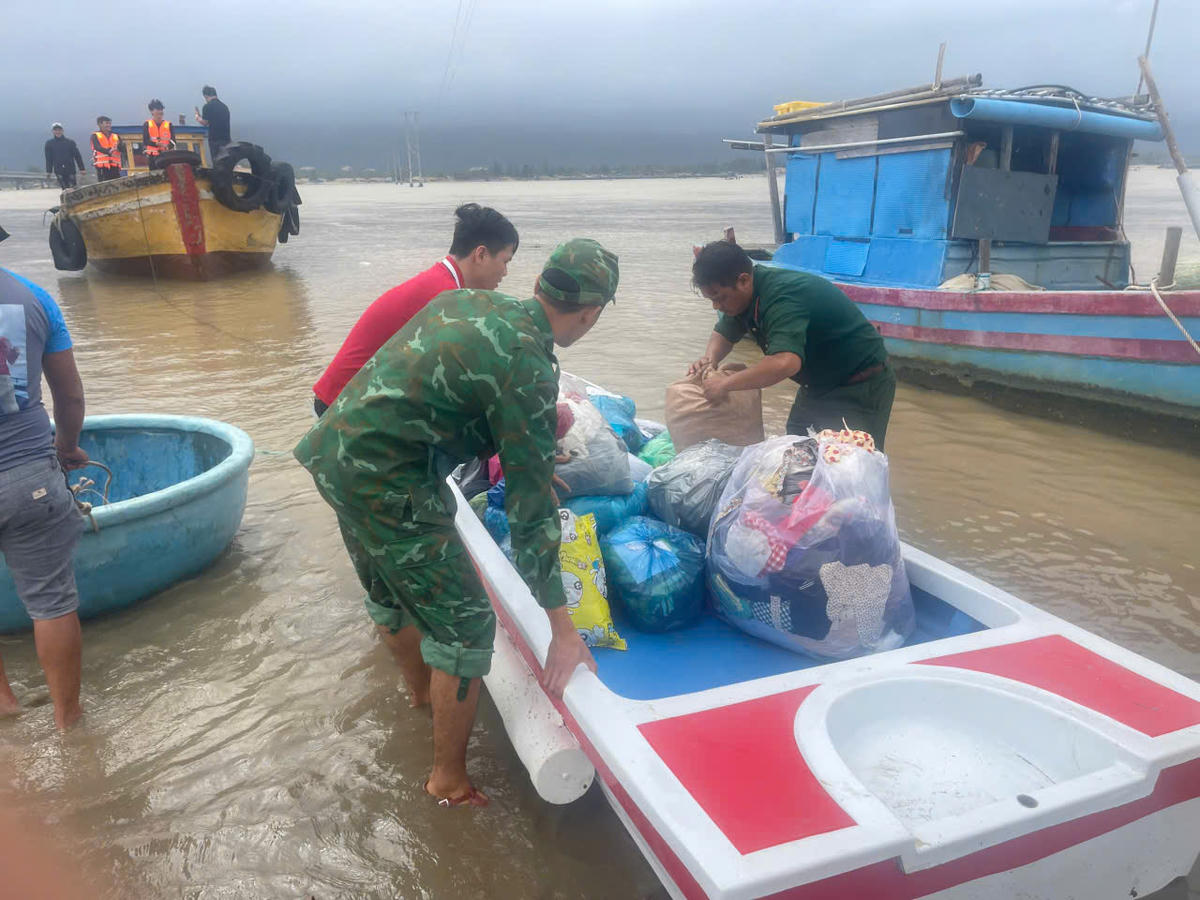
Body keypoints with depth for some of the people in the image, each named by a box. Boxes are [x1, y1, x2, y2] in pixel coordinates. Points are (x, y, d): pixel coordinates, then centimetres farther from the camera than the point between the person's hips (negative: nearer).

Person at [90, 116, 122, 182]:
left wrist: (118, 147, -22)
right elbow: (97, 147, -11)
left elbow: (122, 148, 3)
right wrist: (108, 151, -30)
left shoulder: (116, 136, 18)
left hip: (115, 166, 4)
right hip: (102, 166, -4)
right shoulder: (95, 136, 7)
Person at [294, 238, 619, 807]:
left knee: (392, 590, 30)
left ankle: (420, 691, 56)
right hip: (385, 484, -9)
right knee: (464, 624, 3)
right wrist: (562, 629, -10)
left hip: (334, 451, 9)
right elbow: (529, 504, -16)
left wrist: (544, 421, 40)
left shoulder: (471, 301, 7)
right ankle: (449, 781, 20)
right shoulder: (528, 369, -16)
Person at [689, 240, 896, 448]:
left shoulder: (781, 297, -32)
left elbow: (785, 363, -45)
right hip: (819, 384, 9)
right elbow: (723, 334, 14)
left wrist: (725, 384, -36)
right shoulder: (743, 295, -3)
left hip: (860, 389, -9)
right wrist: (710, 357, -9)